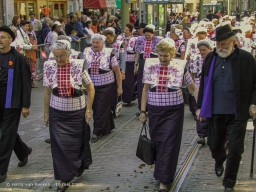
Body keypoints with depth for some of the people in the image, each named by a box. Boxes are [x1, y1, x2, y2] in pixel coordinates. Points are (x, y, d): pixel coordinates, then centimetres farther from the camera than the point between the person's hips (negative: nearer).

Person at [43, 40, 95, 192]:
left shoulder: (79, 66, -12)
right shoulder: (49, 68, -5)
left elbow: (91, 89, -3)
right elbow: (47, 92, 5)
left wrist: (88, 110, -5)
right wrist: (46, 113, 6)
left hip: (77, 112, -1)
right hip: (57, 113, 1)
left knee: (77, 142, 11)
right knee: (60, 145, 1)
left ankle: (79, 167, 40)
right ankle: (65, 179, 13)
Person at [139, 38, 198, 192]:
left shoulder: (180, 68, -7)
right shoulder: (151, 67, -2)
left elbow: (194, 89, 1)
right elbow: (145, 90, 6)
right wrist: (143, 111, 4)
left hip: (174, 111, -2)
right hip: (155, 111, 3)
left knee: (169, 144, -3)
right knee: (157, 143, 11)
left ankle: (165, 179, 4)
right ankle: (163, 171, 32)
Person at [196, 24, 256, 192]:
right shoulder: (211, 58, 2)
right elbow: (204, 84, 10)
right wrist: (201, 107, 9)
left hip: (238, 113, -3)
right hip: (216, 112, 3)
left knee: (235, 150, 1)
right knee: (215, 145, 16)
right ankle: (219, 162, 51)